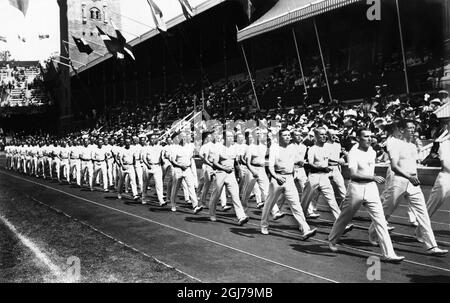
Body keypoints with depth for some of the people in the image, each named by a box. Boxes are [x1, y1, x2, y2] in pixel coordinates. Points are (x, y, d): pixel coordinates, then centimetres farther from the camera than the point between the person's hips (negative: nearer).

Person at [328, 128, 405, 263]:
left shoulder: (372, 152, 7)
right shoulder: (353, 153, -13)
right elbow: (353, 174, -24)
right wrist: (373, 177, -29)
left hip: (371, 187, 5)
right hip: (356, 188, -4)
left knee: (380, 220, -5)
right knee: (344, 218, 11)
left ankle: (388, 254, -5)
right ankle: (332, 241, 36)